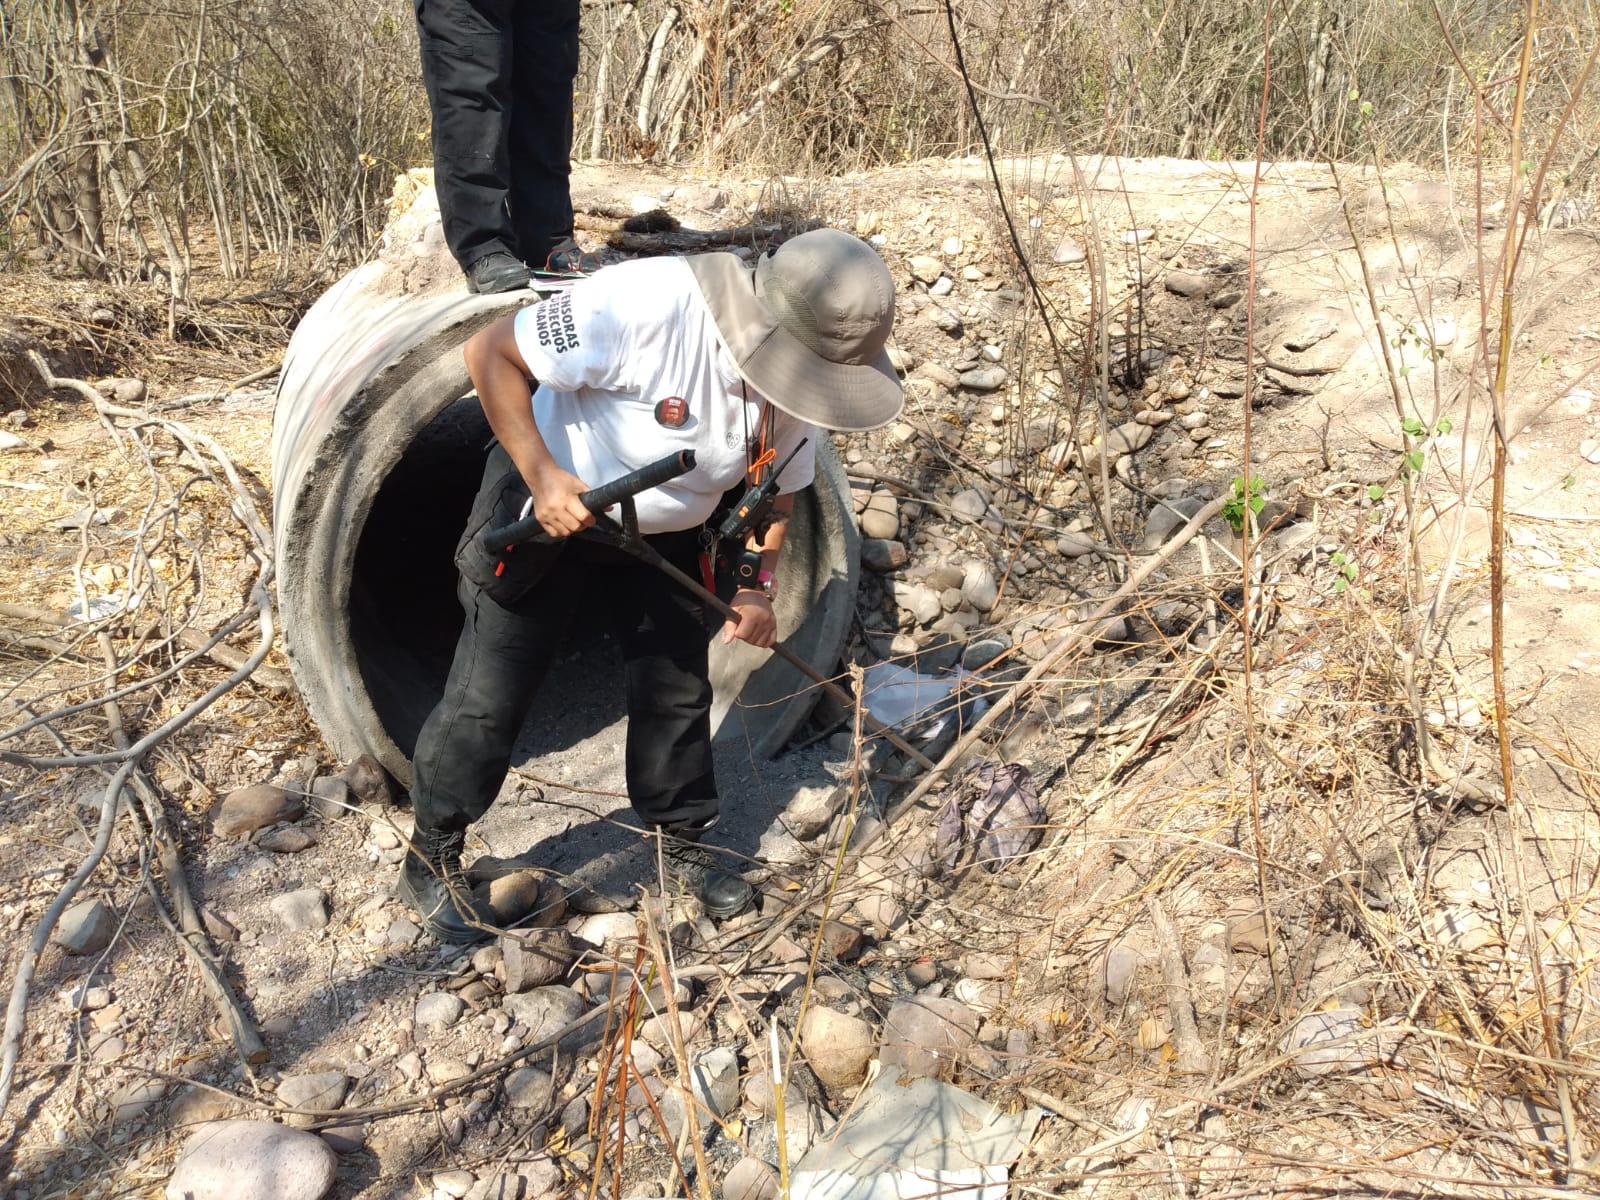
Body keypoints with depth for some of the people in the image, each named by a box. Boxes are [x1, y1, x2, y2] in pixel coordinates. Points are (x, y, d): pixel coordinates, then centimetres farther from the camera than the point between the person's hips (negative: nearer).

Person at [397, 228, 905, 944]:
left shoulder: (798, 379, -15)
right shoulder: (644, 306, -36)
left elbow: (777, 487, 2)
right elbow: (490, 354, -27)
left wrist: (756, 584, -11)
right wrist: (543, 476, -34)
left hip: (663, 537, 5)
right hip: (545, 510, -5)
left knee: (677, 693, 10)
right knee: (490, 694, 1)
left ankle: (683, 847, 32)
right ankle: (430, 862, 22)